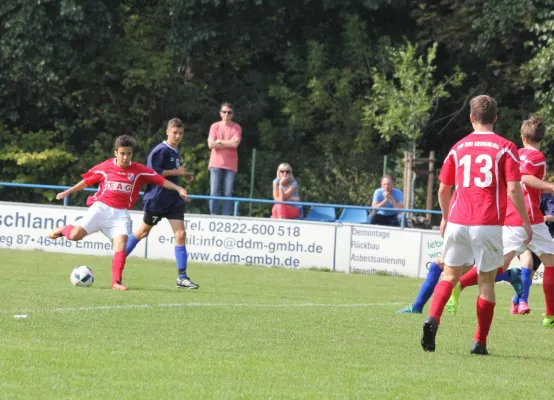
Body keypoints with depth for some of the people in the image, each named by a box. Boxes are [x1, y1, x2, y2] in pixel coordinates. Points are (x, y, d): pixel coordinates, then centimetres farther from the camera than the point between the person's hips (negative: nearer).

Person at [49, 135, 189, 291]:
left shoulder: (138, 170, 1)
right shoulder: (106, 167, 0)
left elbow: (161, 180, 0)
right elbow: (87, 181, 11)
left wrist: (178, 188, -10)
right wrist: (67, 192, 14)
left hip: (120, 214, 1)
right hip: (100, 208, -1)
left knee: (121, 242, -18)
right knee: (75, 235, -15)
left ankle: (116, 282, -17)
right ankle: (64, 230, 21)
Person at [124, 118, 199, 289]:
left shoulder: (174, 152, 12)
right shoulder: (161, 150, -15)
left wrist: (184, 175, 10)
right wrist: (176, 172, -22)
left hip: (173, 199, 7)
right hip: (156, 199, -7)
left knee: (180, 234, -5)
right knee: (144, 231, 8)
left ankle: (182, 277, -6)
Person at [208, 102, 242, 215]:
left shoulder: (236, 128, 4)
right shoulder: (215, 126, 5)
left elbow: (235, 143, -11)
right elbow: (211, 144, -6)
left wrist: (219, 141, -5)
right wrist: (228, 143, -6)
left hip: (230, 165, 0)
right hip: (216, 164, 0)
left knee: (228, 194, -3)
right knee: (214, 193, -5)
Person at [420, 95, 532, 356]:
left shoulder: (458, 148, 10)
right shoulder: (505, 148, 0)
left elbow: (443, 189, 15)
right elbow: (513, 190, -8)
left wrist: (446, 218, 31)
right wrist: (526, 221, 3)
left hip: (458, 222, 2)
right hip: (489, 224, -2)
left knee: (450, 275, 10)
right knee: (486, 281, 8)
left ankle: (432, 319, -16)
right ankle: (480, 342, 7)